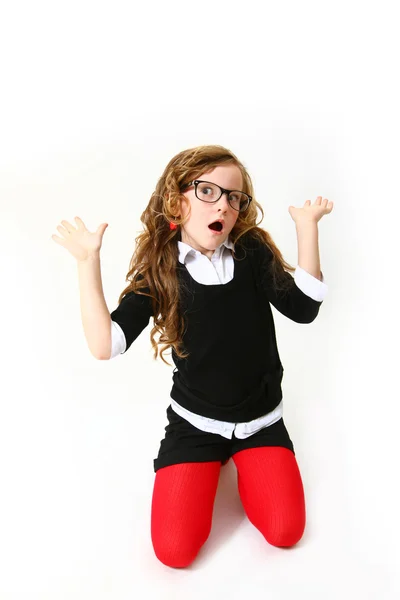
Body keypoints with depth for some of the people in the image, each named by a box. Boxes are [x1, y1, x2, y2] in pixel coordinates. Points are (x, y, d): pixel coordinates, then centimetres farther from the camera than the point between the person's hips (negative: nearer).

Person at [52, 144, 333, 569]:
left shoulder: (253, 252, -7)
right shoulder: (157, 271, -11)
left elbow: (303, 309, -17)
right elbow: (105, 345, -20)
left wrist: (307, 229, -19)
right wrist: (88, 261, -22)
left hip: (260, 419, 1)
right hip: (195, 422, -1)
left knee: (285, 532, -6)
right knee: (174, 550, -5)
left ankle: (241, 461, 22)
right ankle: (210, 466, 22)